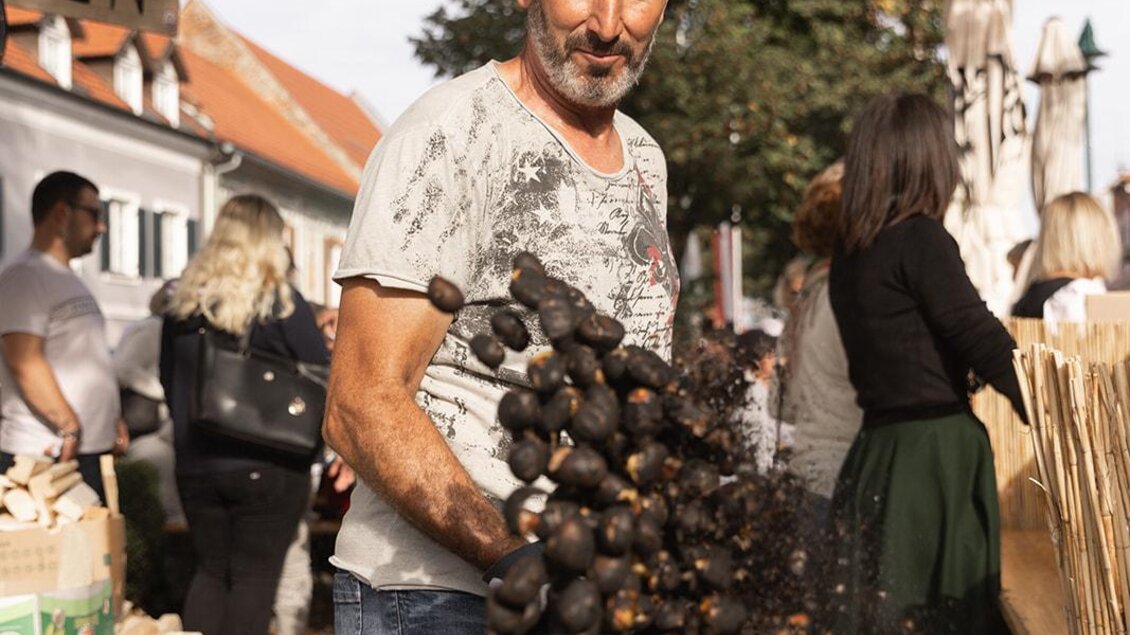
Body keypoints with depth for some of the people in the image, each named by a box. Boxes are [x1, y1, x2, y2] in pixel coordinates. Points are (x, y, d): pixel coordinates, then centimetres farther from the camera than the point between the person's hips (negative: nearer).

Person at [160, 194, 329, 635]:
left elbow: (168, 381, 15)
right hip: (267, 467, -4)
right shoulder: (282, 303, -10)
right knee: (255, 578, 2)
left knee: (210, 570, 14)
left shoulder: (184, 302, 5)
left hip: (195, 465, 5)